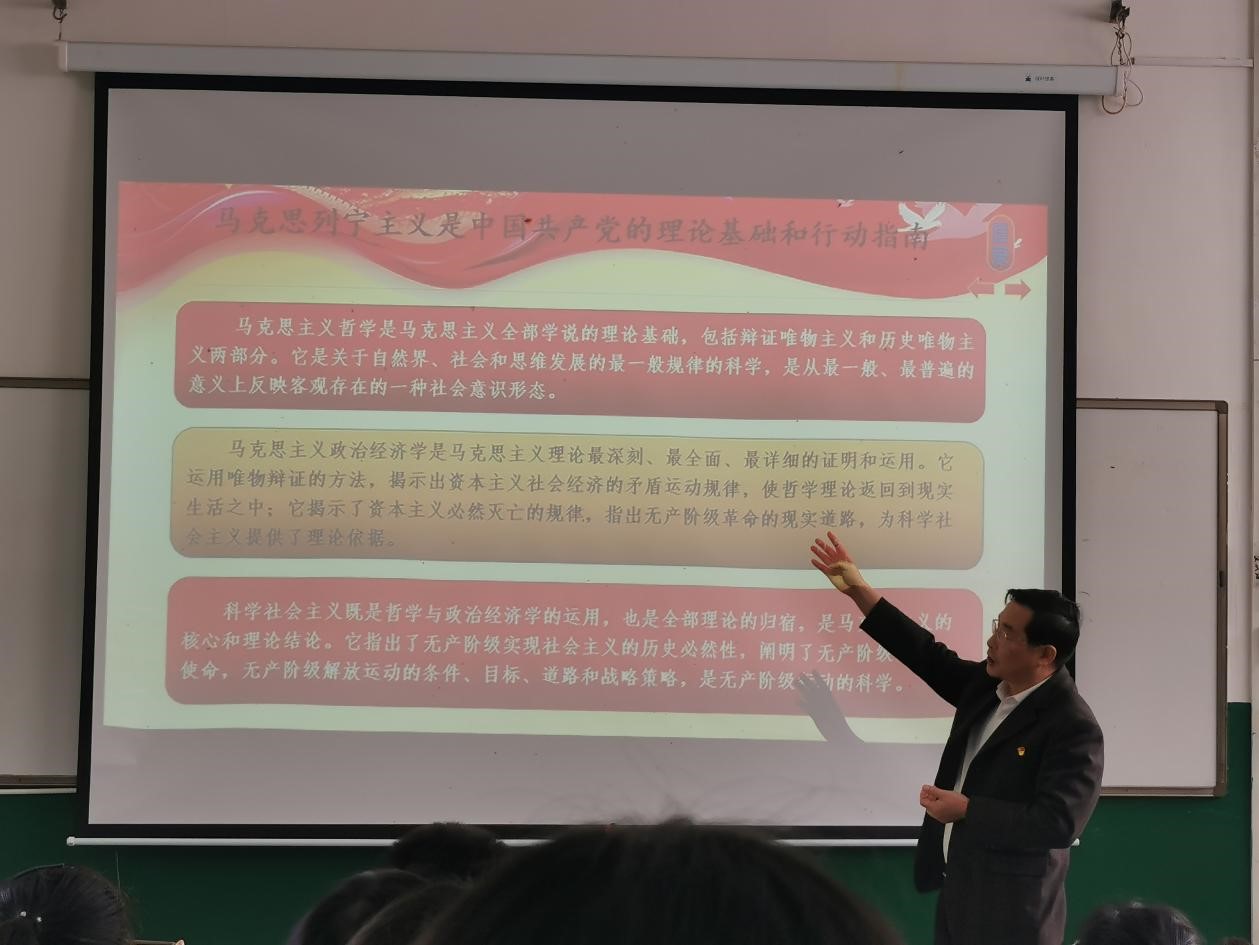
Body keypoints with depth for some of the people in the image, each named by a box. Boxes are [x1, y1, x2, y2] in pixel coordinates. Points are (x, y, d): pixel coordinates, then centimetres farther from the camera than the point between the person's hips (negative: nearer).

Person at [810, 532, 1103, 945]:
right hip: (957, 891, 8)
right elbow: (930, 656, 14)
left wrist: (966, 810, -22)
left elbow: (1058, 823, -25)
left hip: (1011, 911, -8)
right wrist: (858, 590, 10)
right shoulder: (989, 684, 4)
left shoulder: (1074, 728, -20)